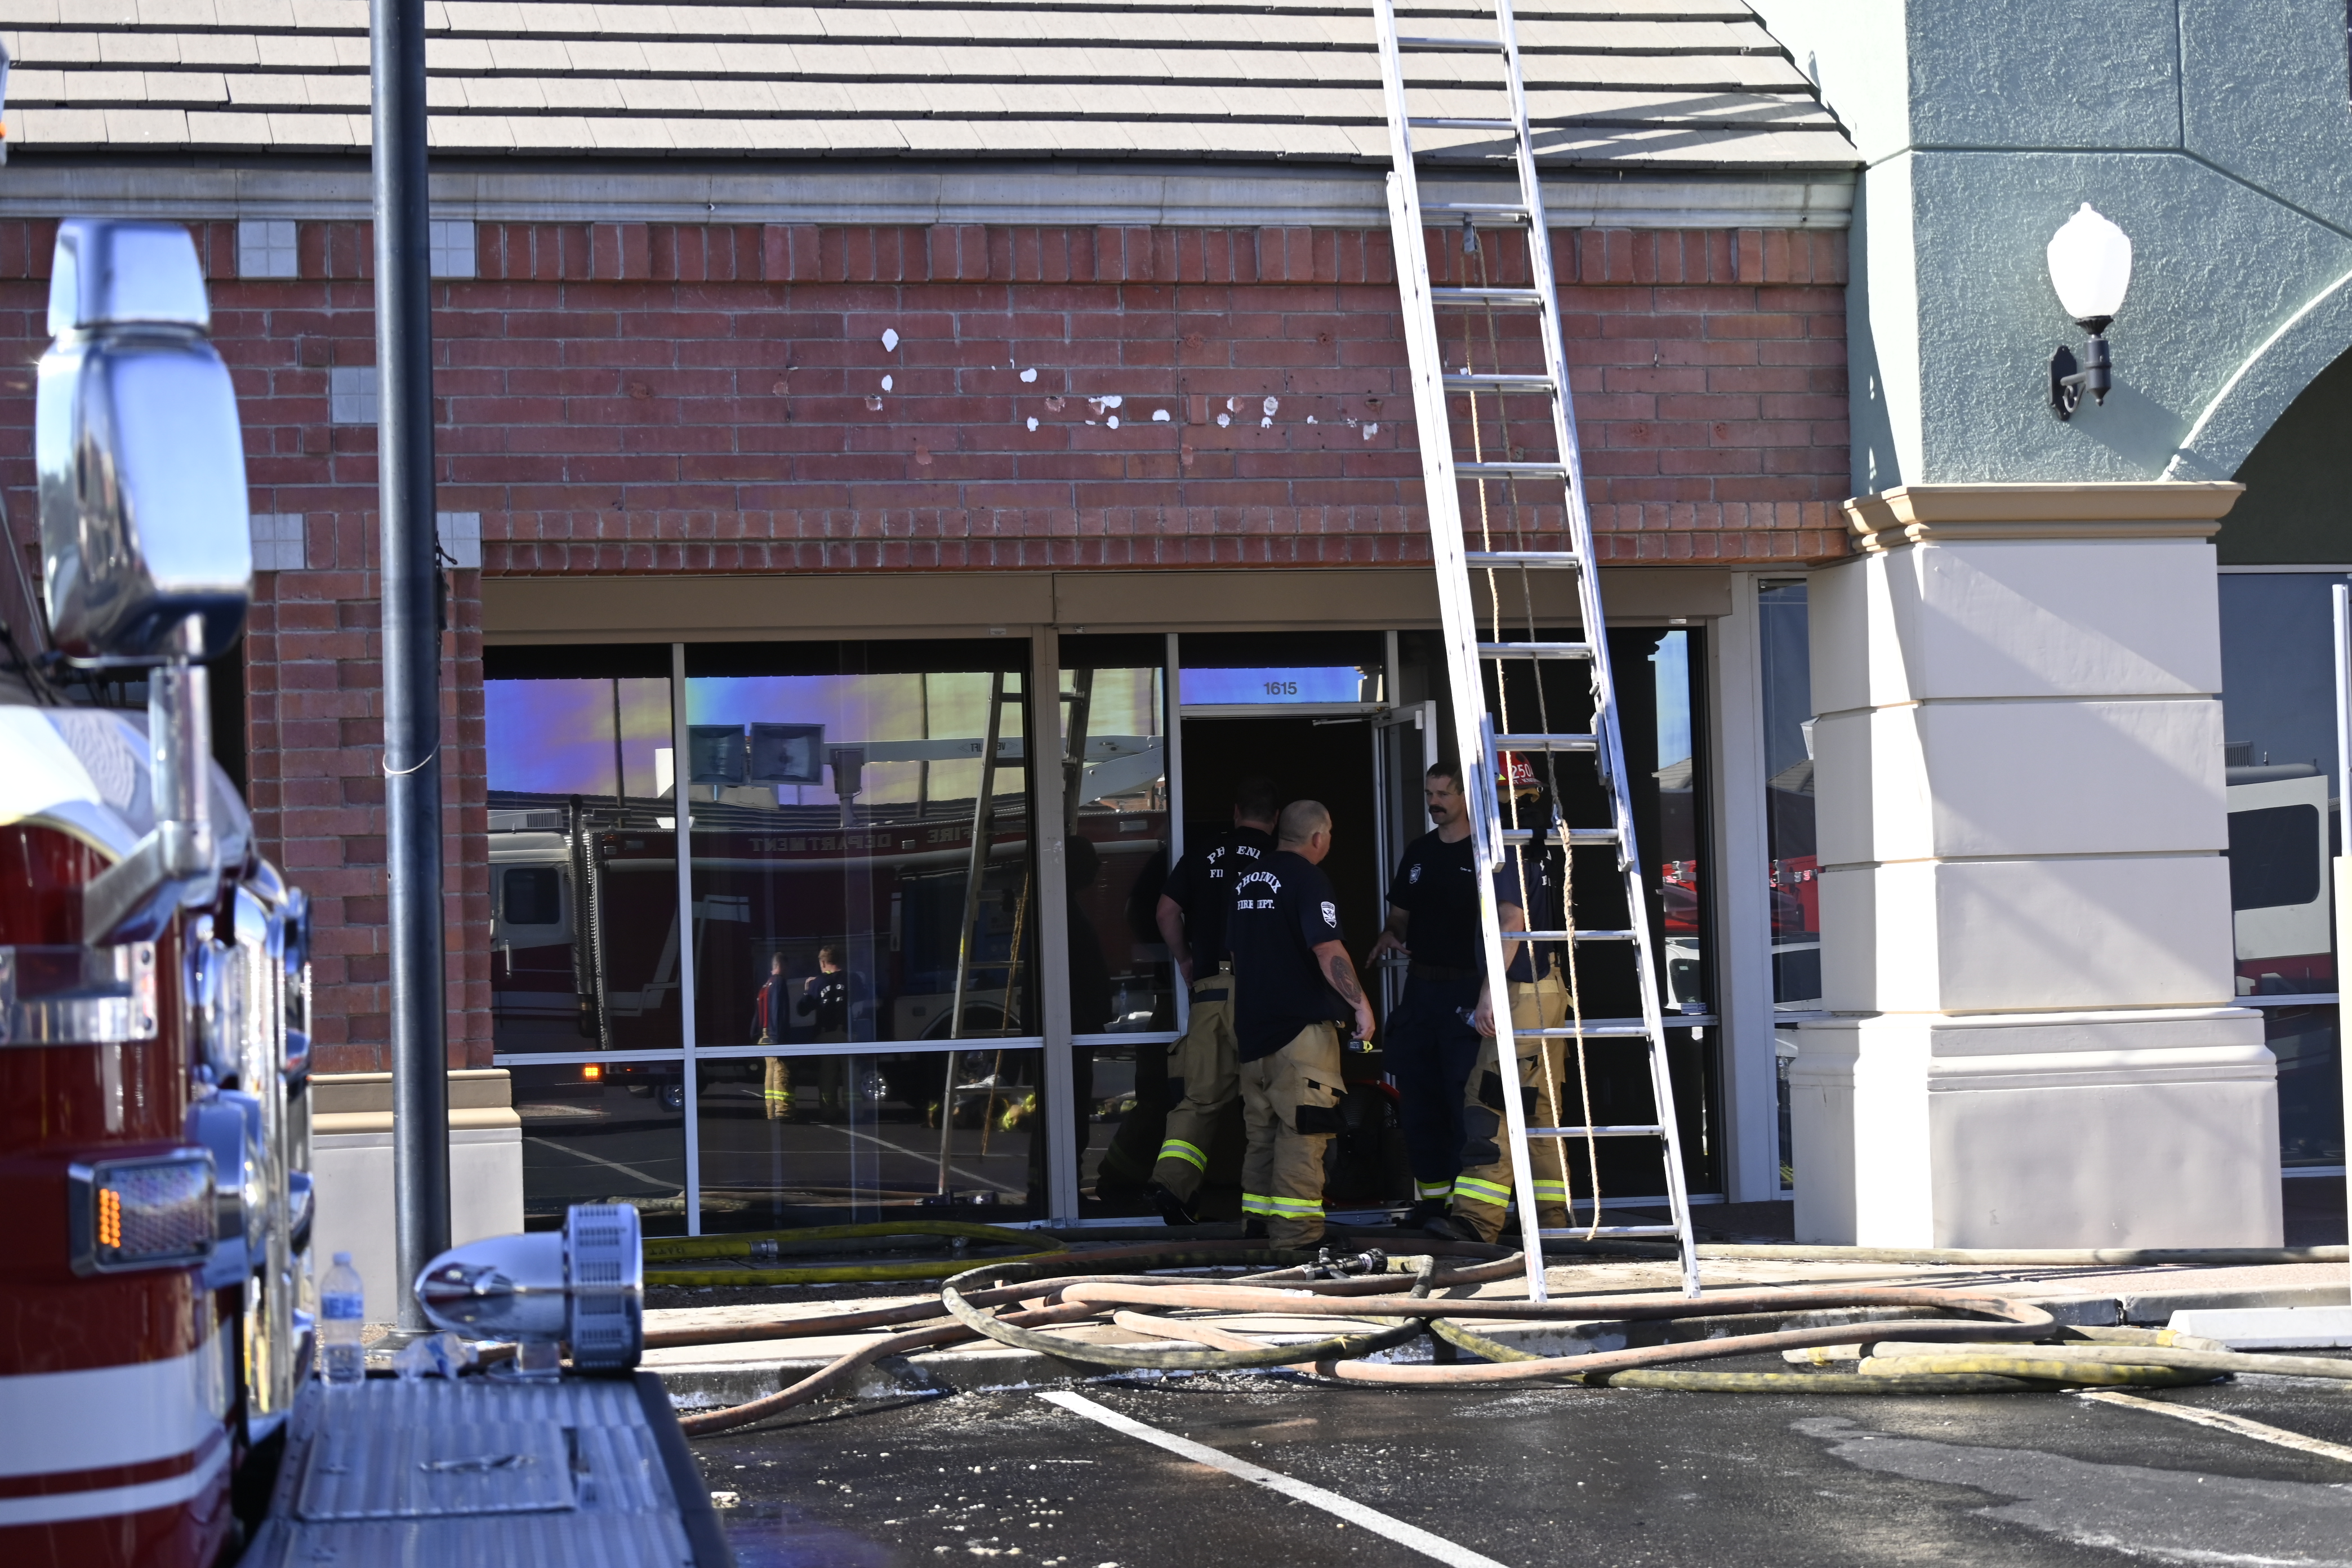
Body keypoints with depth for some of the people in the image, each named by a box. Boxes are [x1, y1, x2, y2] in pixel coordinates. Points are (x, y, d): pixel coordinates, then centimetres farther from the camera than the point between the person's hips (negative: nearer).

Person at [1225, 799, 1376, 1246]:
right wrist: (1360, 1003, -17)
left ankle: (1256, 1221, 19)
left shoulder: (1247, 880, 14)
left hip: (1252, 1026, 8)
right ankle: (1296, 1230, -8)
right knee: (1301, 1133, -6)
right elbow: (1328, 951, -21)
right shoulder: (1307, 879, -12)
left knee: (1262, 1131, 15)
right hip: (1301, 1026, -8)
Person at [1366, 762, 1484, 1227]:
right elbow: (1400, 912, 23)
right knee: (1417, 1095, 7)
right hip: (1420, 984, 7)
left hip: (1465, 986, -7)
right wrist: (1391, 936, 1)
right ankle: (1430, 1195, 15)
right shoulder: (1419, 852, 15)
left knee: (1464, 1095, -9)